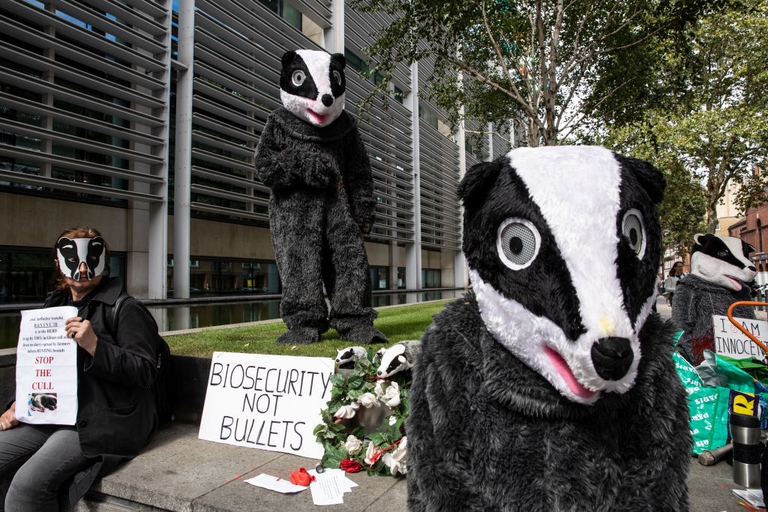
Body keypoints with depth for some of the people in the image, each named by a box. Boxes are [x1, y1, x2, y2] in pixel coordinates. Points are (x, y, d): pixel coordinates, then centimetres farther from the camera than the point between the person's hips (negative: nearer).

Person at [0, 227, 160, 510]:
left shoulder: (124, 309, -7)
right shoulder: (54, 306, 18)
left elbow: (145, 372, -14)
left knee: (28, 484, -25)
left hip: (102, 421, -8)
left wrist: (95, 345, -23)